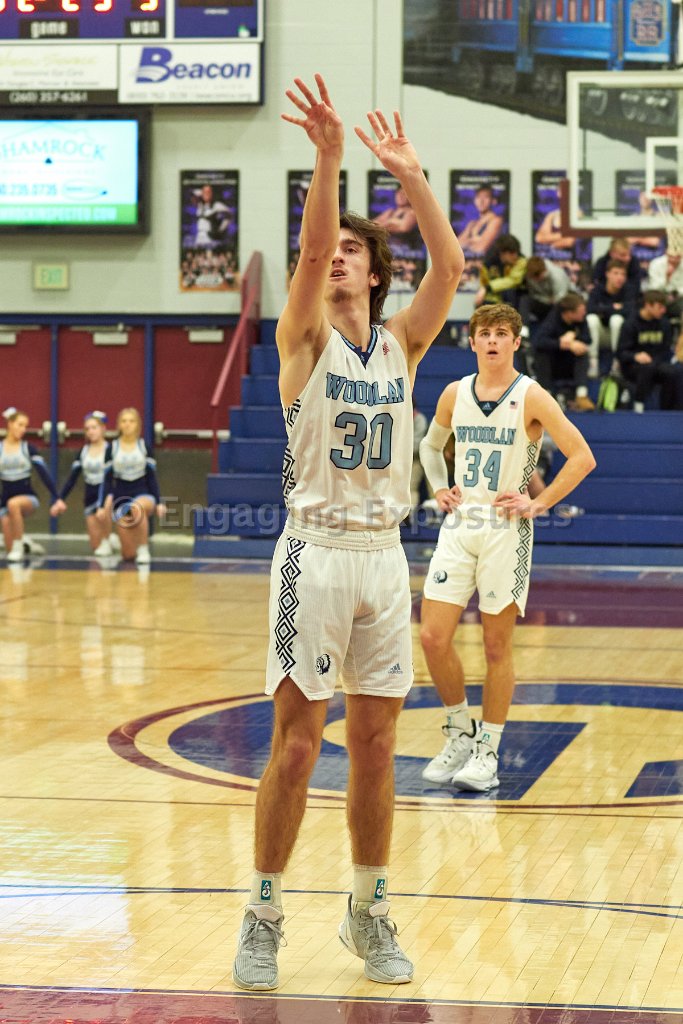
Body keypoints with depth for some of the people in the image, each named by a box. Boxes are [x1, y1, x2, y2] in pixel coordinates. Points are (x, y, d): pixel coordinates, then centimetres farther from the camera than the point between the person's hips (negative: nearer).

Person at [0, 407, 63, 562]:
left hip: (28, 497, -2)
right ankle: (26, 544, 31)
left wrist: (56, 498, -16)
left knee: (14, 503, -40)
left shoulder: (28, 448, -2)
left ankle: (18, 546, -25)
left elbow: (44, 473, -8)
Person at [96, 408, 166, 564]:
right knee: (128, 554, -7)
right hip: (121, 496, 1)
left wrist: (159, 503, -1)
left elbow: (152, 476, 4)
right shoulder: (112, 448, 1)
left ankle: (143, 550, -25)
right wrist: (102, 506, -3)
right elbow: (107, 479, 3)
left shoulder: (144, 446, 2)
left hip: (143, 493, -1)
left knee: (138, 508, -42)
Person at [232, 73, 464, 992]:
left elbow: (450, 265, -5)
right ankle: (264, 917, 6)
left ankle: (369, 913, 18)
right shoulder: (306, 337, 0)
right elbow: (310, 248, -18)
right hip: (316, 552, -3)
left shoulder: (402, 343, 9)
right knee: (296, 745, -4)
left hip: (384, 555, 4)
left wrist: (411, 174, -11)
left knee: (375, 747, 8)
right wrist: (328, 156, -29)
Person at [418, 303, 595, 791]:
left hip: (506, 531, -4)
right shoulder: (455, 394, 7)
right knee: (433, 638, -3)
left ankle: (488, 751, 12)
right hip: (458, 528, 4)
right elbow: (431, 445, 26)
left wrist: (538, 503, -11)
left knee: (497, 646, 2)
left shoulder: (531, 397, -6)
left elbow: (582, 458, -8)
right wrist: (439, 489, 11)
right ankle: (461, 731, 17)